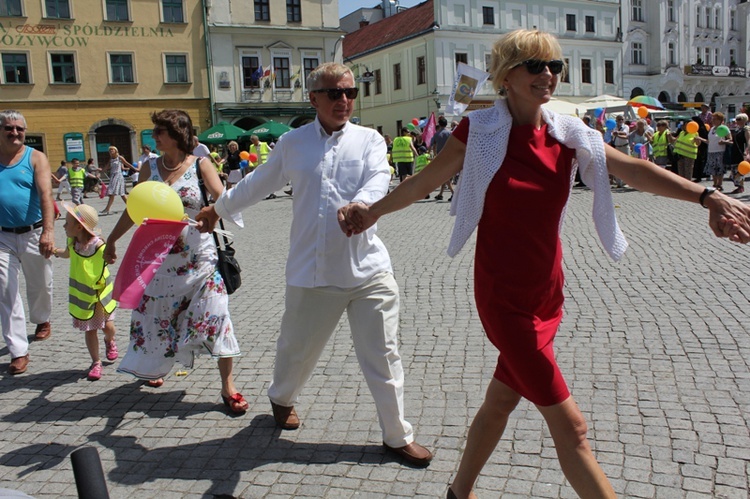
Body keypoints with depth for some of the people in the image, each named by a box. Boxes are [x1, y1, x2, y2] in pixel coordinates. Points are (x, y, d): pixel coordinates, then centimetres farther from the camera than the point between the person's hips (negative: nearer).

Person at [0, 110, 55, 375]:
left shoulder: (36, 158, -4)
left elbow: (45, 194, -17)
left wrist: (48, 231, -29)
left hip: (33, 234, -1)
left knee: (40, 285, 16)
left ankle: (42, 320, 45)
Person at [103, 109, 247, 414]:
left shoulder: (200, 165, -5)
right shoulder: (150, 168, 6)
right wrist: (112, 239, 20)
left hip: (198, 257, -4)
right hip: (159, 258, 5)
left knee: (213, 315, -9)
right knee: (154, 314, 17)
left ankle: (228, 386, 2)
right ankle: (154, 368, 44)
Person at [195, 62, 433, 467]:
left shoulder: (368, 139, 5)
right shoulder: (293, 143, 8)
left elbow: (379, 178, -15)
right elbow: (258, 183, 23)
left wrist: (361, 204, -38)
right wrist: (217, 209, 33)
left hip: (368, 270, -1)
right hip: (311, 274, 1)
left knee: (382, 356, 4)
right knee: (297, 349, 17)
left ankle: (397, 436, 23)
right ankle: (282, 398, 50)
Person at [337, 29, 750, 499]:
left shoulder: (568, 135, 2)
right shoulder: (479, 132, -9)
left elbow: (635, 169, -3)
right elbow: (424, 181, 3)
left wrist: (706, 195, -15)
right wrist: (373, 210, 10)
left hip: (547, 293, 6)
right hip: (503, 297, -5)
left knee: (500, 402, 20)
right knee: (570, 425, -3)